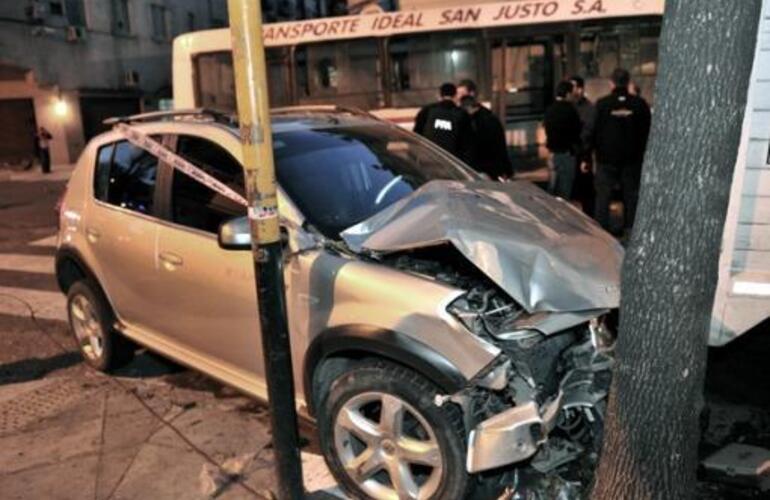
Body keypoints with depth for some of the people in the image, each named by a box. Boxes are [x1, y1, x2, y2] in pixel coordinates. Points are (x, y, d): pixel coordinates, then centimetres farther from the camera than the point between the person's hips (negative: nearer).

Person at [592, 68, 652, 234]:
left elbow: (593, 131, -5)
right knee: (631, 194, 10)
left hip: (606, 158, -2)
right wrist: (643, 153, 13)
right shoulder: (640, 104, -1)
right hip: (632, 158, 2)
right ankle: (630, 230, 13)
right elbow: (646, 132, 4)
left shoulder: (602, 104, -7)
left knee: (603, 196, 4)